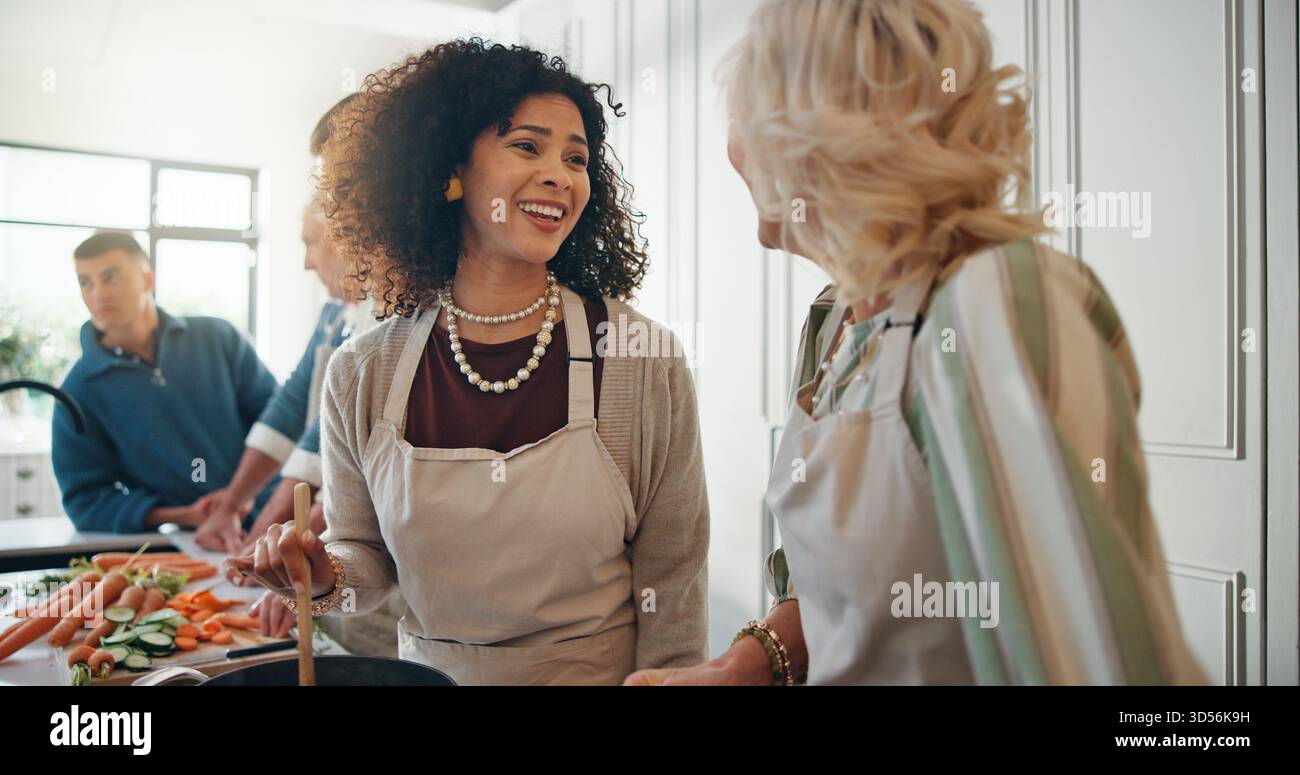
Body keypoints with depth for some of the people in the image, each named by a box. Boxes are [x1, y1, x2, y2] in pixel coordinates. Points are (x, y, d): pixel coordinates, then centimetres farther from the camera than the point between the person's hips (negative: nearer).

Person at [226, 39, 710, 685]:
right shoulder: (362, 376, -11)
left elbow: (671, 585, -10)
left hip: (602, 672, -1)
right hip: (429, 671, 2)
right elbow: (365, 556, 2)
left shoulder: (644, 360, -17)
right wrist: (325, 576, -17)